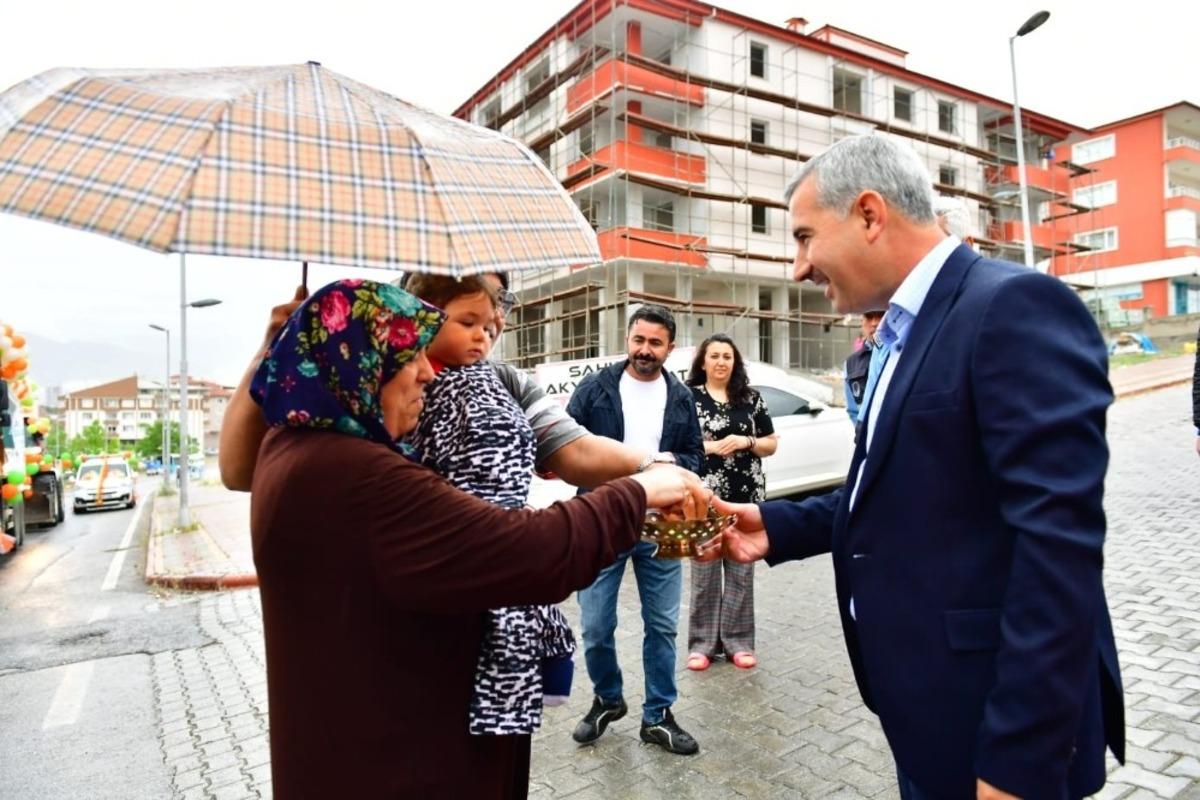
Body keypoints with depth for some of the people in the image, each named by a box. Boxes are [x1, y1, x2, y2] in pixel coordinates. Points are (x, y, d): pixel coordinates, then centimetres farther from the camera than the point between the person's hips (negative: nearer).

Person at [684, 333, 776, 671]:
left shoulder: (751, 398, 9)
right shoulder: (689, 397, 1)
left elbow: (772, 443, 12)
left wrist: (745, 442, -6)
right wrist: (709, 446, -14)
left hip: (746, 497, 3)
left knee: (741, 571, 8)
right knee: (704, 572, 3)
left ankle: (738, 641, 20)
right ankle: (702, 642, 15)